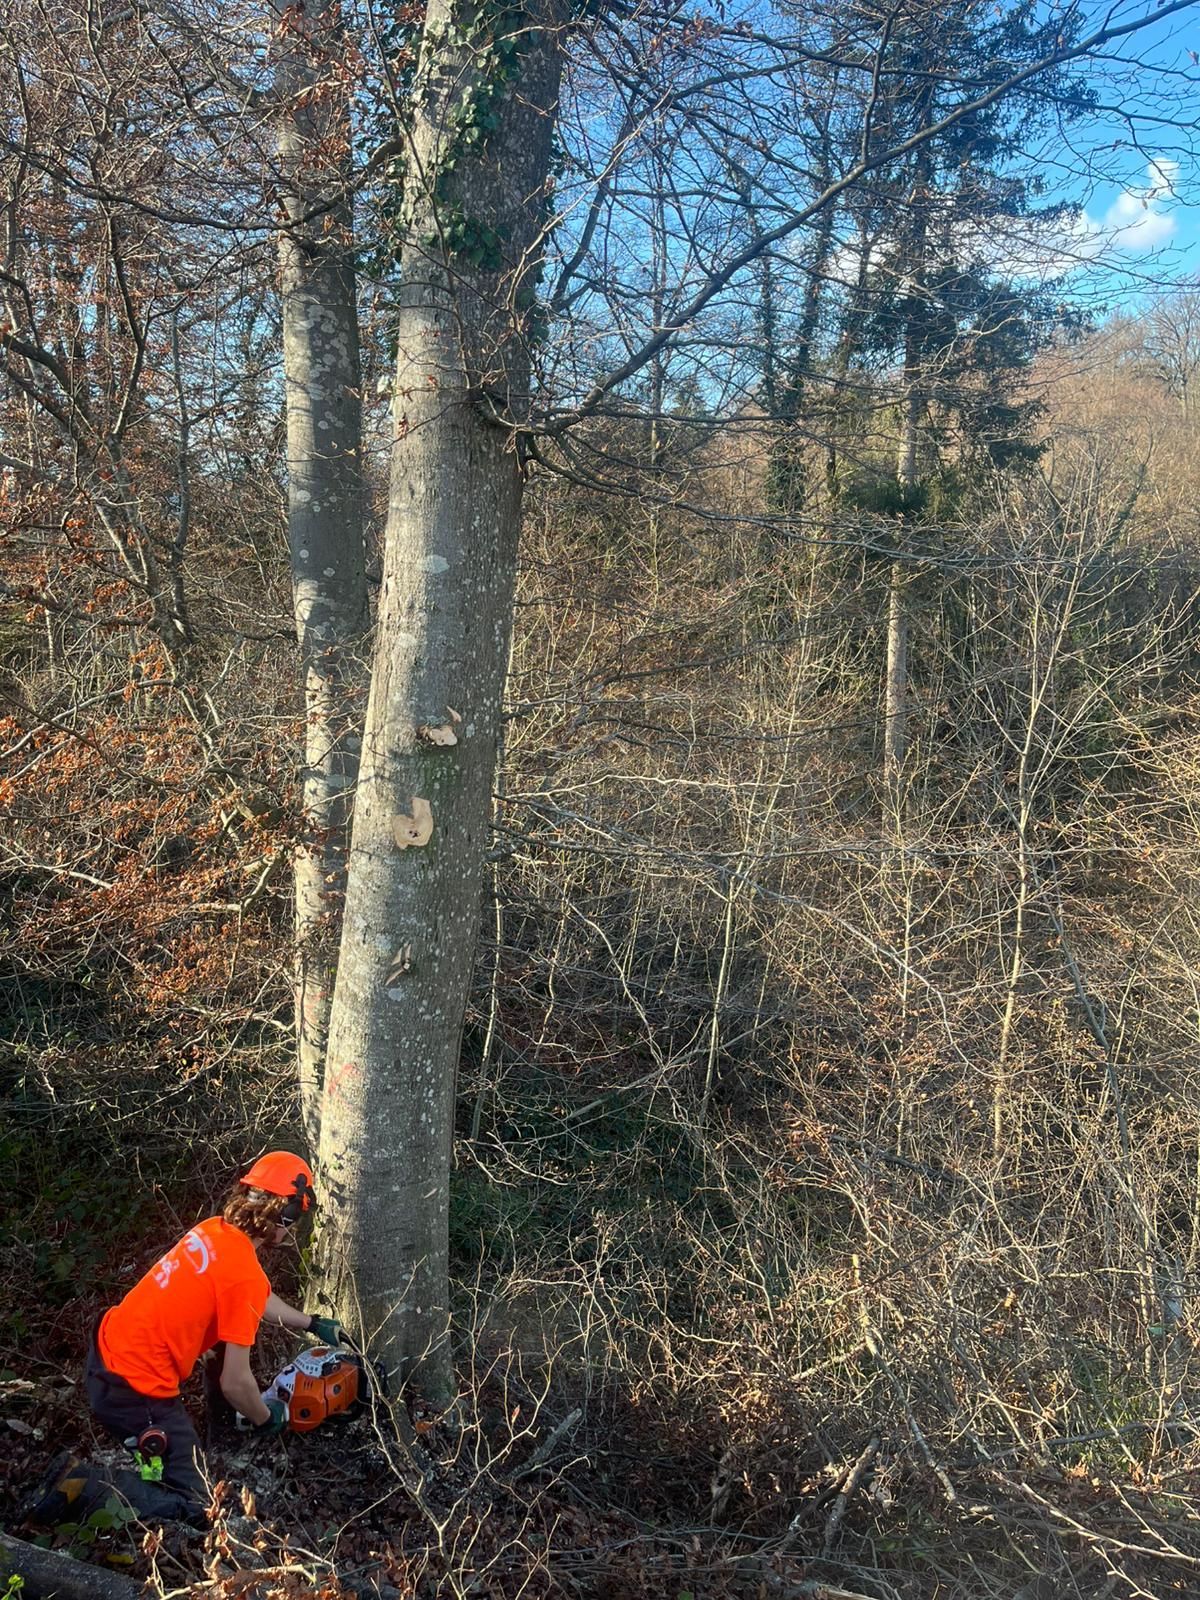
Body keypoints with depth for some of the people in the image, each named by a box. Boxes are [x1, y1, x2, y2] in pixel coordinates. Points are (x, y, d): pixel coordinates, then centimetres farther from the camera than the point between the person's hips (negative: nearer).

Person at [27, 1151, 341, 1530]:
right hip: (134, 1392, -9)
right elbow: (235, 1383, -16)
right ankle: (82, 1488, -6)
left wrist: (313, 1324, 29)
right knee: (196, 1508, 2)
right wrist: (267, 1419, 4)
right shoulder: (245, 1274, -23)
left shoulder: (214, 1229, 1)